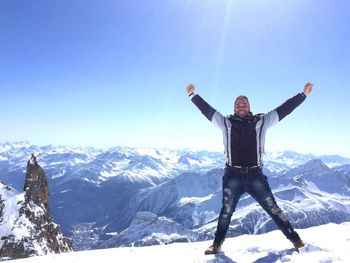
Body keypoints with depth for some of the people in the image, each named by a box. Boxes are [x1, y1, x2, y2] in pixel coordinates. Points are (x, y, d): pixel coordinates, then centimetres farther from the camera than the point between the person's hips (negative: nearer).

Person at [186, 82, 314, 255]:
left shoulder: (261, 121, 9)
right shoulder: (226, 122, 8)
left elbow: (284, 109, 10)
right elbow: (206, 109, 9)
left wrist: (304, 94, 9)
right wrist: (193, 95, 8)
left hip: (255, 175, 0)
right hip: (232, 176, 0)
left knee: (272, 208, 6)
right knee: (226, 211, 10)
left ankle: (294, 238, 21)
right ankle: (217, 244, 24)